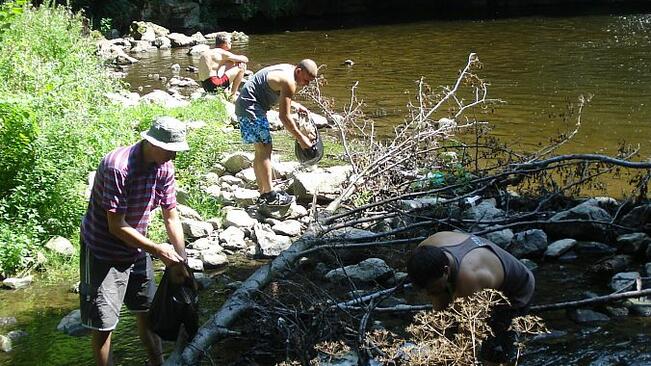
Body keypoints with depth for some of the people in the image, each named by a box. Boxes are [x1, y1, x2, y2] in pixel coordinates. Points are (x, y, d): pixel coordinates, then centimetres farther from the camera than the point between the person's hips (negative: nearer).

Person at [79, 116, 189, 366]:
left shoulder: (163, 167, -8)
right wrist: (158, 250, -23)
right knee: (103, 324, -2)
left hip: (136, 250, 7)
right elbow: (117, 227, -27)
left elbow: (171, 216, 0)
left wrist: (182, 259, -5)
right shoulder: (117, 167, -30)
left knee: (147, 311, 18)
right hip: (103, 253, -7)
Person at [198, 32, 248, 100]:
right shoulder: (221, 52, -7)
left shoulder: (207, 52, 19)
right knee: (241, 66, -3)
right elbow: (245, 59, -2)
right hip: (215, 85, -9)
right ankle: (233, 95, 3)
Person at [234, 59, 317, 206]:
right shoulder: (289, 82, -20)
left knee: (261, 150, 13)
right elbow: (284, 117, -20)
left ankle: (263, 193, 17)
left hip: (246, 105, 11)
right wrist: (300, 138, -14)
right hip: (250, 107, -11)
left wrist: (295, 105, 14)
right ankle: (270, 196, -9)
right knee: (264, 149, -10)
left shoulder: (287, 71, 10)